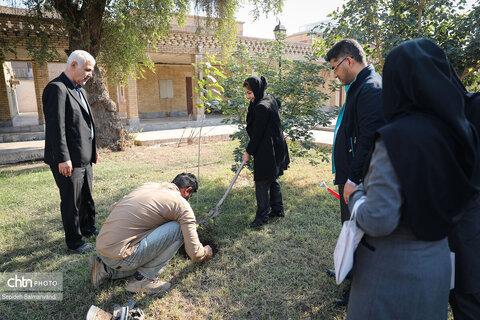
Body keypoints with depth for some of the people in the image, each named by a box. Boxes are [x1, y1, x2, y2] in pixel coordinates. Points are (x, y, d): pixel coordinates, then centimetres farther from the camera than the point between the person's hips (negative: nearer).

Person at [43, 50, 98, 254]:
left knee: (87, 198, 21)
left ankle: (88, 228, 39)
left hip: (84, 157, 9)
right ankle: (74, 243, 17)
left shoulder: (78, 90, 16)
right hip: (69, 160, -9)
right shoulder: (56, 88, -14)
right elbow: (55, 127, -20)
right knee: (71, 202, 3)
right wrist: (63, 158, -22)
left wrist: (93, 149, 20)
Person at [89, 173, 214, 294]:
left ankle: (105, 269, 16)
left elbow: (113, 208, 24)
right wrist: (205, 253, 20)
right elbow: (194, 252, -3)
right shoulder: (182, 206, -6)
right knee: (178, 228, -7)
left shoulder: (147, 185, 14)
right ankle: (143, 278, -2)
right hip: (120, 257, -8)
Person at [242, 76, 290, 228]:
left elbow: (257, 134, -20)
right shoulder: (269, 98, 6)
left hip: (267, 151, -10)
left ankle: (262, 216, 9)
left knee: (262, 183, -1)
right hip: (276, 148, 10)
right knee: (272, 180, 19)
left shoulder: (262, 107, -23)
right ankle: (278, 210, 31)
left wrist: (249, 152, -10)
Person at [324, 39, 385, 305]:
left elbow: (369, 140, -26)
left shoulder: (371, 88, -19)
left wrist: (354, 179, -22)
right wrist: (347, 177, 16)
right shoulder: (359, 87, 13)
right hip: (350, 176, 10)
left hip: (359, 182, -10)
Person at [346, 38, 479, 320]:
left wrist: (356, 195, -9)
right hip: (438, 263, 6)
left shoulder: (397, 138, -27)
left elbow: (379, 221, -27)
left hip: (393, 271, -6)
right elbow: (457, 210, 7)